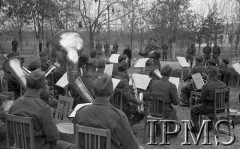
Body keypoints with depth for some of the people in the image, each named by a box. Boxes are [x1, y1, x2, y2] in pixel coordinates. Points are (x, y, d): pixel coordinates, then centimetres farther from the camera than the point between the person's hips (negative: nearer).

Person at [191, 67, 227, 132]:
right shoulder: (223, 84, -4)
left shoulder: (206, 86, -22)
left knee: (193, 109, 17)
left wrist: (200, 101, 8)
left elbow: (201, 100, -15)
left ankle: (196, 127, 18)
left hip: (210, 108, -6)